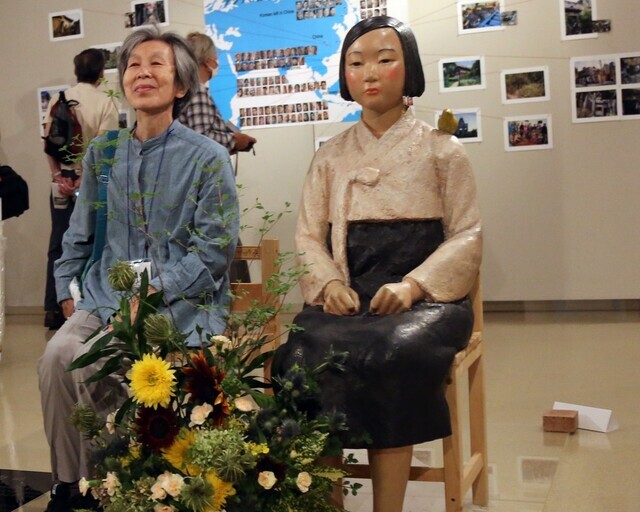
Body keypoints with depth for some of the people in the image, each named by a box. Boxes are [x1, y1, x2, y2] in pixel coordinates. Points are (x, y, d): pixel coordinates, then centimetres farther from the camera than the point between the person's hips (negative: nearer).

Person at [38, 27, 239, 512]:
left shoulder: (208, 158, -4)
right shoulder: (102, 153, 10)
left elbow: (214, 249, -9)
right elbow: (79, 235, 18)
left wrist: (152, 292, -17)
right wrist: (68, 291, 6)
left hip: (180, 303, -4)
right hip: (105, 294, 4)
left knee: (88, 364, -26)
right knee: (56, 355, -24)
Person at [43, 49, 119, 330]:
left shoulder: (58, 99, 7)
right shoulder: (105, 102, -4)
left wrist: (58, 176, -4)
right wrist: (85, 179, -13)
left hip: (62, 180, 4)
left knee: (58, 245, 9)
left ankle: (53, 309, 10)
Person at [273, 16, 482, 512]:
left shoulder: (441, 149, 10)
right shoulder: (331, 155, 17)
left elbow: (467, 235, 4)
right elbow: (309, 234, 13)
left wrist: (414, 285, -13)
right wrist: (329, 283, -9)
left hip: (425, 296, -2)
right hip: (348, 294, 2)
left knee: (391, 357, -35)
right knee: (304, 356, -30)